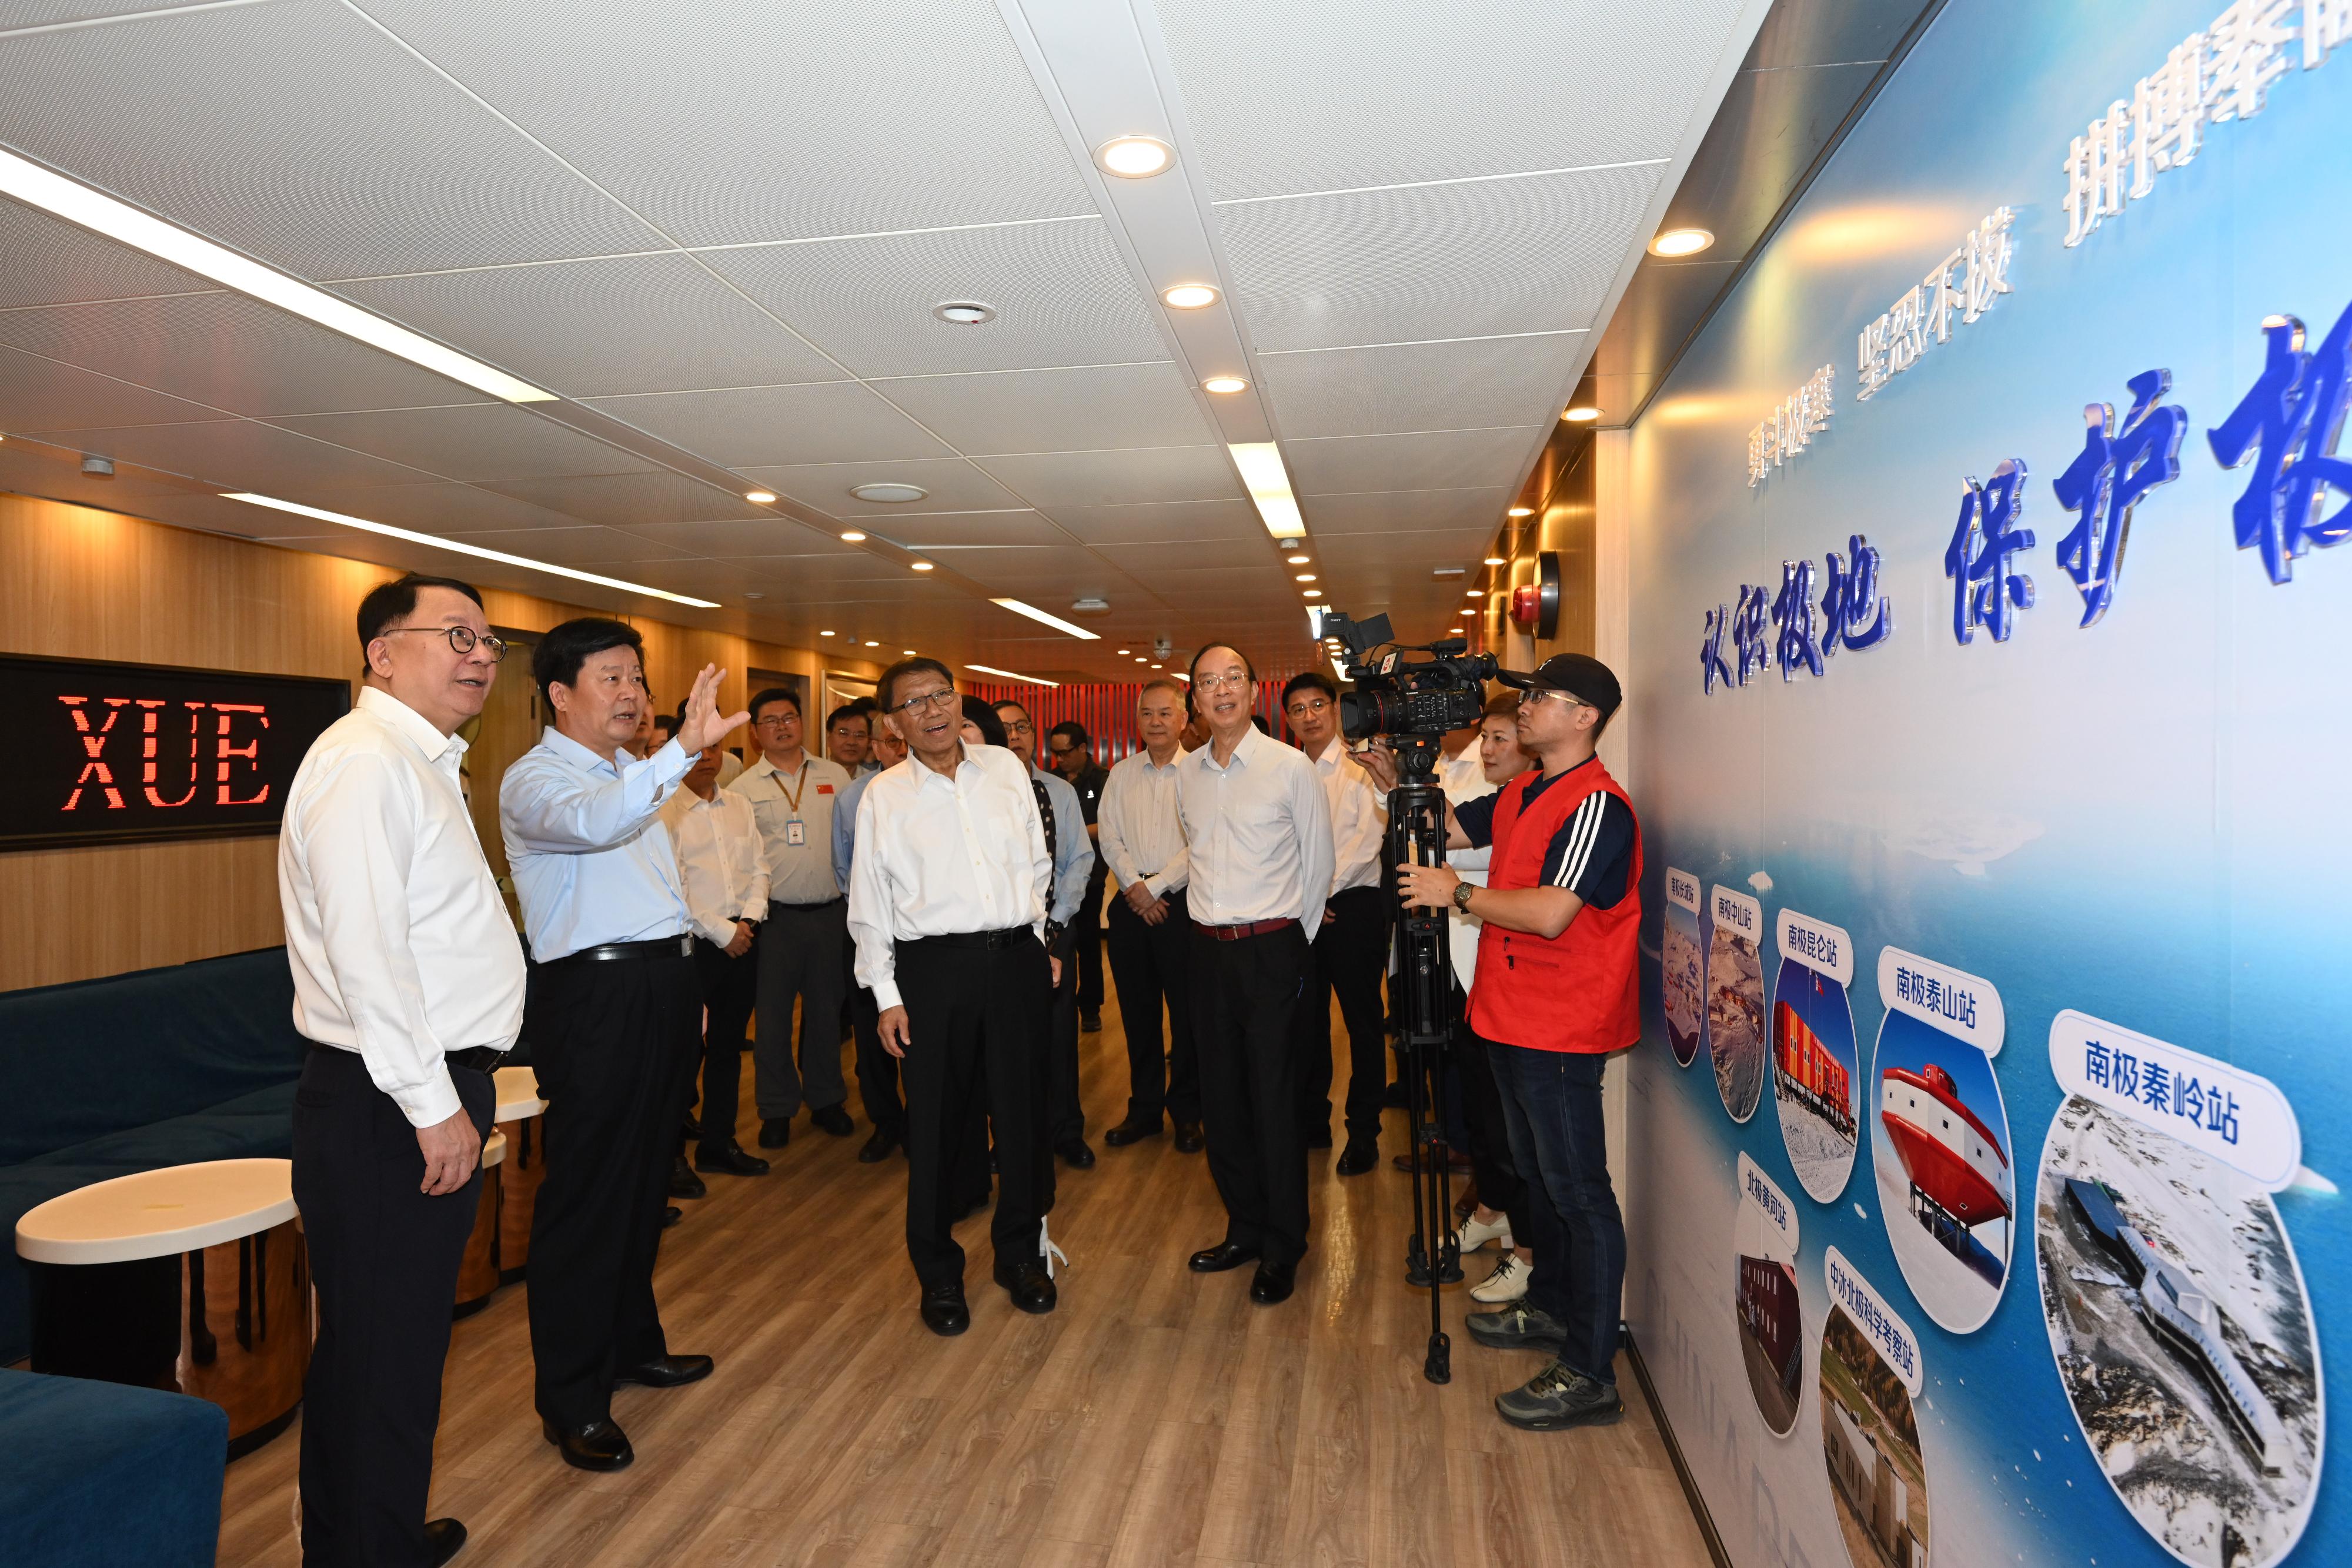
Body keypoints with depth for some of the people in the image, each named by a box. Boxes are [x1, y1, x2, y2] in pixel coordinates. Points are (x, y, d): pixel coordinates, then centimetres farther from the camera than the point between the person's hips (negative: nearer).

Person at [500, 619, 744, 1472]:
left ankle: (633, 1343, 34)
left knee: (646, 1178, 18)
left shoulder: (634, 775, 18)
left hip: (664, 985, 8)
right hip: (595, 994, -8)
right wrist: (684, 748, -46)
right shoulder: (533, 780, -9)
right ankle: (572, 1399, 11)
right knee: (586, 1192, -2)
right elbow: (593, 824, -34)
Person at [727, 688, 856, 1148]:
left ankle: (826, 1098, 28)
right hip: (775, 915, -1)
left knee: (826, 1007, 12)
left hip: (831, 911, 2)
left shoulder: (836, 776, 6)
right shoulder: (743, 789, 1)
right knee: (773, 1012, 6)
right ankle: (776, 1109, 21)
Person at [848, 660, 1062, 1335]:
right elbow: (870, 903, 1)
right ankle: (938, 1272, 25)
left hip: (1015, 958, 2)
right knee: (935, 1122, 6)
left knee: (1023, 1111, 9)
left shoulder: (1006, 769, 7)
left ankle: (1021, 1253, 30)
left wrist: (1039, 942, 13)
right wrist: (886, 995, -3)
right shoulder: (883, 797, 1)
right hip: (933, 968, -2)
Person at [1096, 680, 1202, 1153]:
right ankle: (1144, 1108, 23)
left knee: (1187, 1011, 3)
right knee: (1137, 1009, 10)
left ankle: (1187, 1112, 17)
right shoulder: (1121, 775, 10)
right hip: (1131, 903, 4)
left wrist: (1155, 887, -11)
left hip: (1181, 903, -4)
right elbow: (1110, 840, 6)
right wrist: (1134, 887, -7)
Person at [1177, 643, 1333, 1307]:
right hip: (1208, 948, 5)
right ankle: (1245, 1228, 28)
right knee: (1221, 1097, 12)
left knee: (1274, 1101, -1)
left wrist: (1290, 945, 7)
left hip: (1271, 948, -5)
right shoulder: (1185, 774, 8)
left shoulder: (1292, 767, -7)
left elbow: (1317, 865, 1)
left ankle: (1283, 1248, 15)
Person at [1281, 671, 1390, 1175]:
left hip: (1353, 903, -4)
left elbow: (1369, 838, -12)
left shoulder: (1362, 765, -4)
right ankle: (1311, 1122, 23)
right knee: (1305, 1019, 10)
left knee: (1363, 1020, 3)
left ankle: (1363, 1133, 13)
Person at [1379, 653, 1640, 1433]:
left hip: (1561, 1030, -10)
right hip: (1512, 1018, 10)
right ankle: (1548, 1308, 40)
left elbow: (1550, 913, -28)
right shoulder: (1521, 796, 10)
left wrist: (1457, 894, -18)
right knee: (1538, 1172, 22)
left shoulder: (1597, 805, -19)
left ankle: (1589, 1375, 9)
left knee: (1578, 1192, -1)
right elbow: (1448, 825, 19)